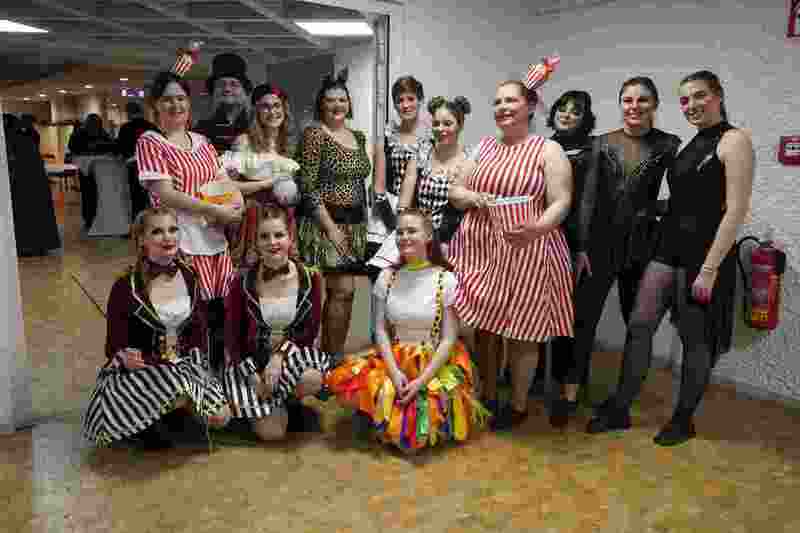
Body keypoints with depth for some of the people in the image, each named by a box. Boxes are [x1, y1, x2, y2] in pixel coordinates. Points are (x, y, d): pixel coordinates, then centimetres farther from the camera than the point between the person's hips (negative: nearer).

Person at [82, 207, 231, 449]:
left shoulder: (189, 276, -1)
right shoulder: (126, 287, -15)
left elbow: (199, 329, 8)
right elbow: (115, 347, -10)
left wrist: (196, 362, -7)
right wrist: (126, 358, -32)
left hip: (183, 364, 5)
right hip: (140, 369, -4)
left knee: (220, 417, -12)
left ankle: (168, 411, 13)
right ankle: (142, 419, -2)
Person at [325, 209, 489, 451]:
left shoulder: (446, 280, -9)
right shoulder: (387, 277, 2)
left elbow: (449, 339, -11)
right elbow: (381, 330, -1)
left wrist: (421, 381, -19)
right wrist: (394, 371, -16)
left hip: (435, 364, -4)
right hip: (394, 358, 4)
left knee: (414, 434, -23)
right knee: (343, 380, -21)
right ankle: (396, 413, 4)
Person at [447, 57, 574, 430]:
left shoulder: (548, 150, -2)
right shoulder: (484, 146, 14)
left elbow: (561, 202, -10)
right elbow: (455, 192, 13)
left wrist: (537, 228, -29)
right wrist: (472, 197, -10)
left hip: (524, 252, -5)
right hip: (479, 249, 5)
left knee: (521, 332, 4)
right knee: (483, 325, 11)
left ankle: (518, 405, 22)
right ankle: (487, 397, 29)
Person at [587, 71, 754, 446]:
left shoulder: (734, 140, -8)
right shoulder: (692, 145, 16)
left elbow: (736, 210, -15)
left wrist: (710, 268, -19)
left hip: (703, 253, -7)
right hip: (668, 248, 7)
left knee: (695, 339, 6)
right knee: (639, 326, 4)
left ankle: (684, 419, 22)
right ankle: (619, 409, 14)